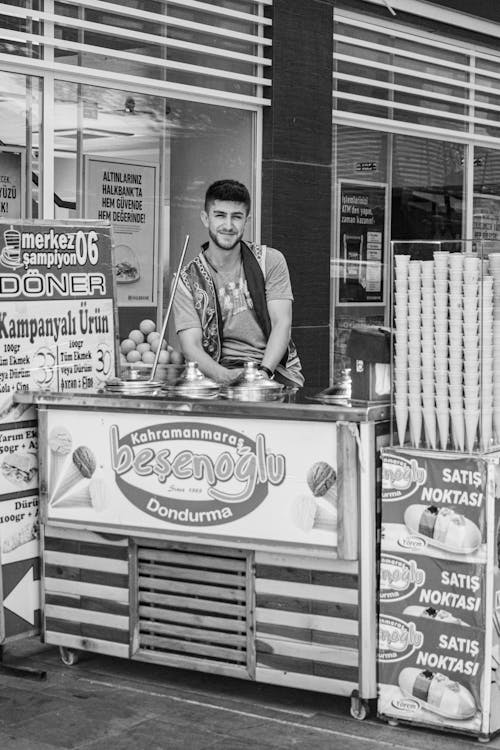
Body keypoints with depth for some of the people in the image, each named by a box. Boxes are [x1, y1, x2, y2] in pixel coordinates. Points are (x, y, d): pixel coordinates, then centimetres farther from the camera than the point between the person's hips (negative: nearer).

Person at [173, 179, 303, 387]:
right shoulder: (187, 280, 4)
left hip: (274, 371, 0)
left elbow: (282, 324, -4)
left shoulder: (270, 260, 6)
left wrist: (263, 372, -22)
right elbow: (191, 347, -6)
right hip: (218, 373, 0)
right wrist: (225, 376, -27)